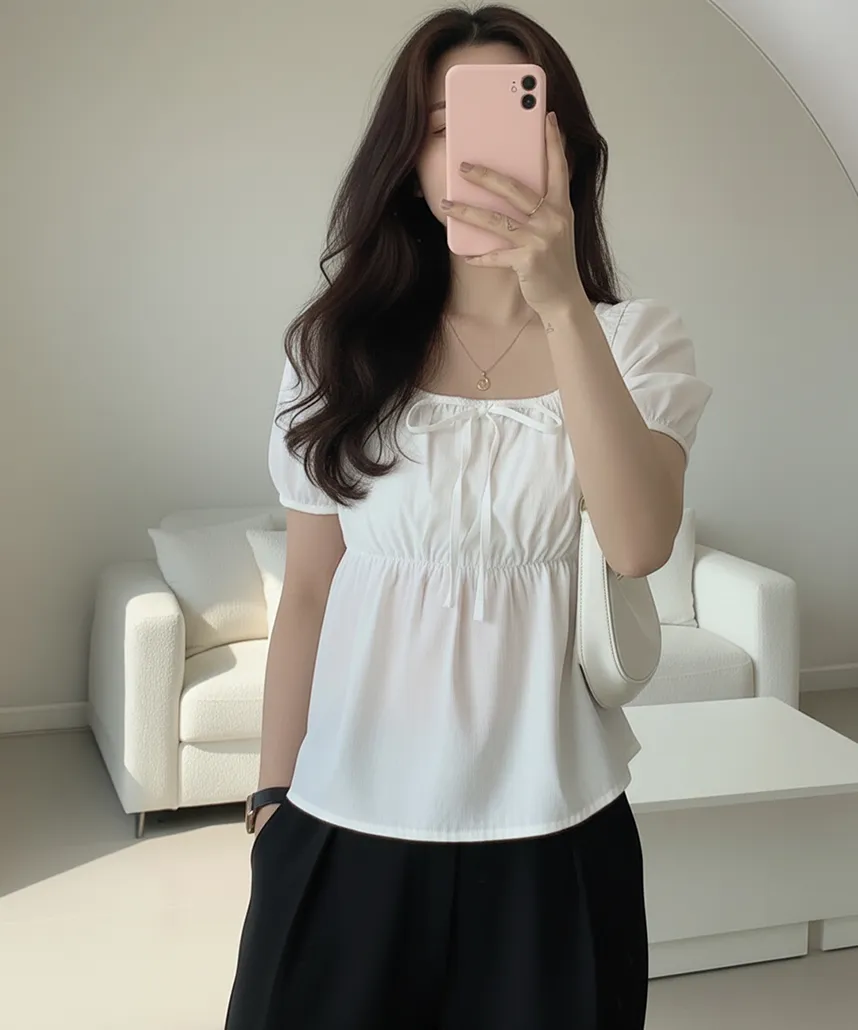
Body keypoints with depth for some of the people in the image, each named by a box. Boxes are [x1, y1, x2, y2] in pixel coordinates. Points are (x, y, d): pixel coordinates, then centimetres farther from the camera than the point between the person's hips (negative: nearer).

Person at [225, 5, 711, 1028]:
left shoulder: (636, 341, -2)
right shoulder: (341, 350, 2)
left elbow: (639, 543, -20)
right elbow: (307, 596, 5)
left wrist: (562, 306, -27)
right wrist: (273, 803, 6)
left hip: (551, 835, -1)